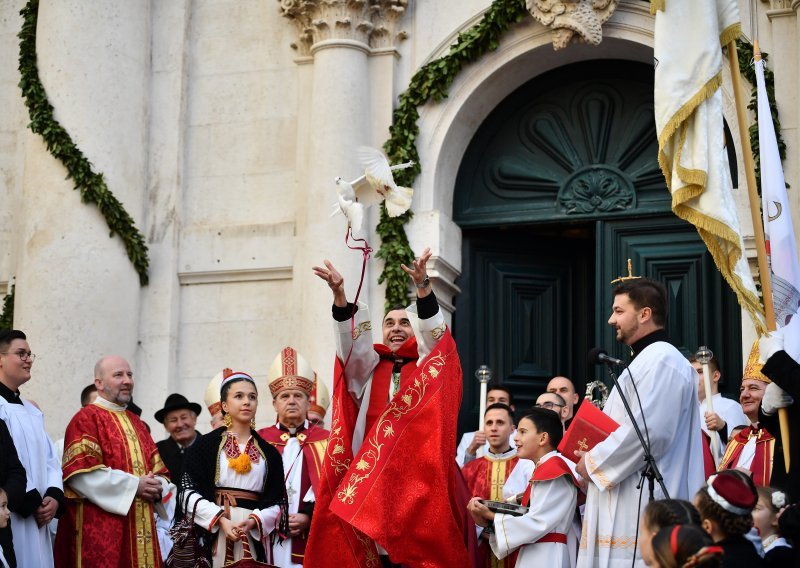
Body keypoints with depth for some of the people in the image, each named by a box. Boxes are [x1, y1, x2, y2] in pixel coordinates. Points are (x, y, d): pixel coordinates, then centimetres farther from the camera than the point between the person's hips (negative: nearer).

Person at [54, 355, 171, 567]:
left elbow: (159, 471, 20)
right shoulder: (86, 419, -4)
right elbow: (81, 473, -16)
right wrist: (133, 485, -15)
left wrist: (157, 487, -4)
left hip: (139, 529, 7)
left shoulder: (136, 422, 19)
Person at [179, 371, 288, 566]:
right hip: (213, 533, -2)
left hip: (256, 537, 2)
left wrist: (254, 520, -13)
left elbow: (277, 501, 6)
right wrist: (220, 519, -15)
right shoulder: (205, 445, 5)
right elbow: (188, 491, -3)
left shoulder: (269, 453, 12)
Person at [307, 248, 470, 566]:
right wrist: (339, 294, -18)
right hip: (374, 474, 2)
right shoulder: (370, 368, 17)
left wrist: (422, 286, -25)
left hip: (419, 471, -2)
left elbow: (432, 330, -7)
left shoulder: (429, 367, 12)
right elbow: (352, 340, -1)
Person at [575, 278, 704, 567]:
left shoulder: (662, 360, -11)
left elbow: (648, 431, -22)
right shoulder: (647, 360, 22)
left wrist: (593, 462, -10)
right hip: (630, 504, 10)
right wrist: (594, 457, 10)